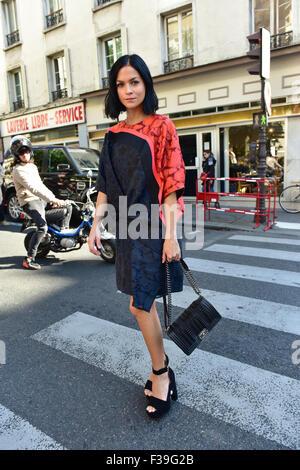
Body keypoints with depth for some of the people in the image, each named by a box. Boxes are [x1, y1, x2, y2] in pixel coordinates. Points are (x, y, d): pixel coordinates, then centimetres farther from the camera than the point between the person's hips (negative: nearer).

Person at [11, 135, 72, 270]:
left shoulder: (32, 166, 18)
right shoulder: (18, 170, -12)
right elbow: (33, 188, -23)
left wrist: (52, 197, 10)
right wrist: (53, 199, -29)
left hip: (41, 199, 9)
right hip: (30, 202, -9)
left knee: (68, 208, 10)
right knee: (43, 227, -29)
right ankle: (29, 259, -25)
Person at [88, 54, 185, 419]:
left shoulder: (162, 127, -5)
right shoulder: (113, 136, 13)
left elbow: (171, 184, -11)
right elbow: (106, 185, 13)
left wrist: (170, 235, -17)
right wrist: (96, 224, 5)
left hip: (152, 226, -6)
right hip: (127, 228, 6)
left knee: (139, 304, -4)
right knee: (144, 302, 12)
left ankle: (160, 374, 18)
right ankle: (162, 366, 32)